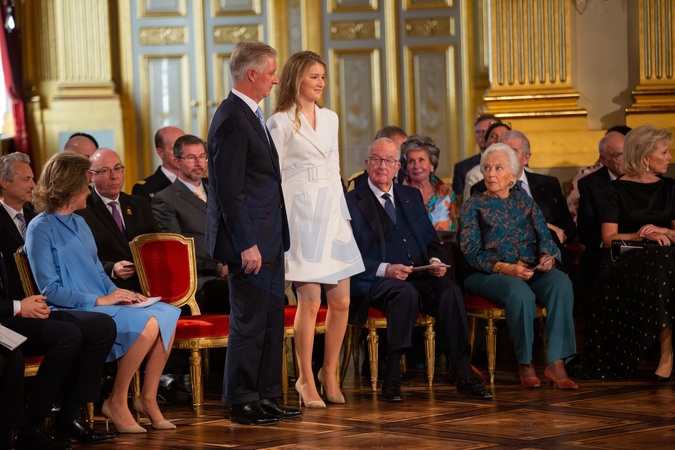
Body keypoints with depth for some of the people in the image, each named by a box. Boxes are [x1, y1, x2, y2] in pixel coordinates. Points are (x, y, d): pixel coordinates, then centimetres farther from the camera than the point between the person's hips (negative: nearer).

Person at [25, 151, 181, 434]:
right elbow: (50, 290, -13)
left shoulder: (79, 224, 20)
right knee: (147, 324, -27)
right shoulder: (41, 228, -7)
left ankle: (147, 398, -7)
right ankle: (116, 403, -14)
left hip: (101, 304, 8)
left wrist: (116, 292, 1)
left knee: (166, 315, -13)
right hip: (72, 312, -8)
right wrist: (100, 300, -16)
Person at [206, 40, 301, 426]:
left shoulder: (252, 115, 16)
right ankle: (242, 403, 4)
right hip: (251, 240, -10)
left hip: (269, 240, 10)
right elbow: (230, 190, -20)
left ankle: (267, 396, 20)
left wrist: (277, 238, 18)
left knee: (272, 319, 13)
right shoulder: (232, 120, -17)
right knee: (250, 321, -3)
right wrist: (247, 245, -22)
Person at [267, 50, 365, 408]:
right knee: (310, 302, -7)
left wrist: (343, 214, 13)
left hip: (330, 212, 6)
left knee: (341, 301, 3)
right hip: (300, 213, -6)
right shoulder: (280, 123, -3)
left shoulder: (330, 119, 14)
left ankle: (329, 372, 19)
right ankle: (306, 381, 4)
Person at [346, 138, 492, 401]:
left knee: (450, 291, -27)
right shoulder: (353, 202, 4)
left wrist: (435, 260, -1)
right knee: (406, 292, -38)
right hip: (375, 282, -5)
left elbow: (430, 239, 22)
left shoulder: (411, 196, 22)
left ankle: (465, 377, -28)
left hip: (419, 277, 5)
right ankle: (392, 378, -35)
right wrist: (384, 269, -19)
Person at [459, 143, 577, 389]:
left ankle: (556, 363, -34)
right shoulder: (473, 205, 6)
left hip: (532, 270, 3)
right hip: (487, 274, -3)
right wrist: (506, 268, -20)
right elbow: (471, 251, -5)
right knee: (520, 292, -37)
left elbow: (544, 237, 9)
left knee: (561, 283, -29)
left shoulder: (524, 200, 17)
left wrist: (547, 258, -15)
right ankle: (525, 364, -22)